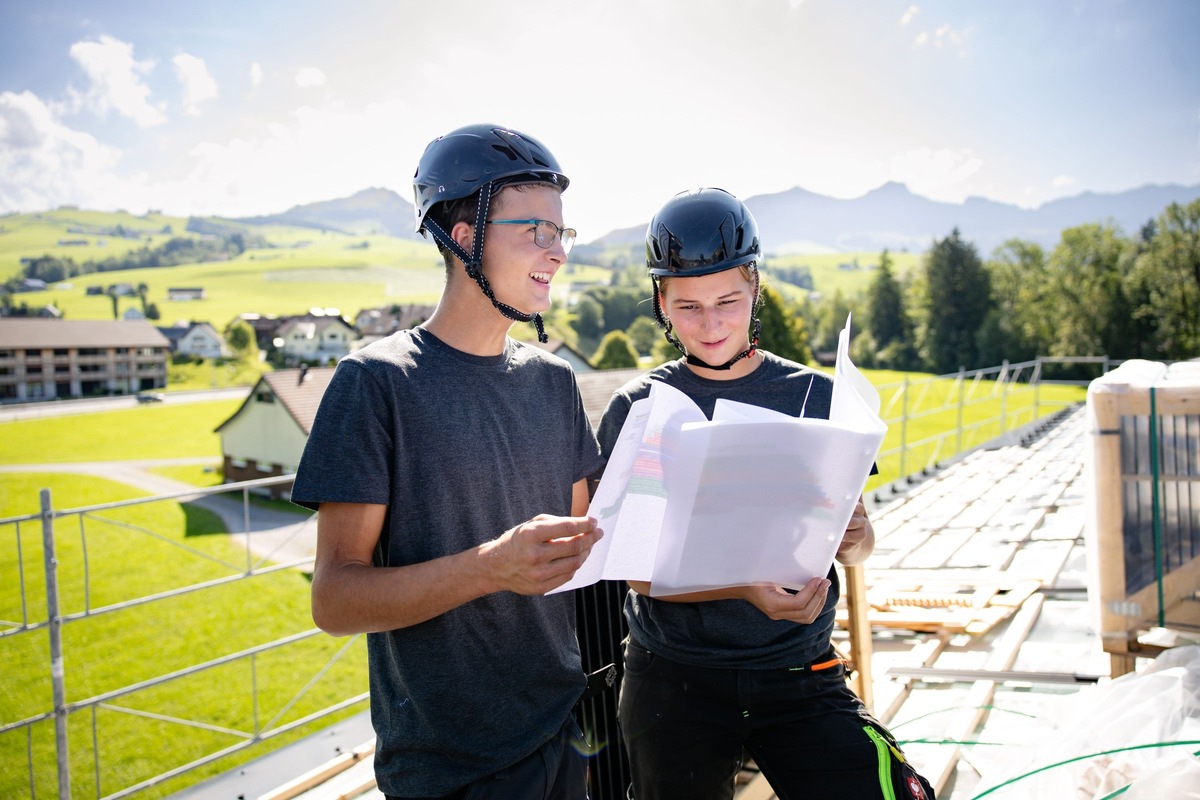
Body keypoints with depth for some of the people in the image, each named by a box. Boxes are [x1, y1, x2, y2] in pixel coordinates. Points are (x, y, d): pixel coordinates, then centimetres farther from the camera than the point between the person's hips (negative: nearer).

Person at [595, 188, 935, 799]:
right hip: (674, 675, 0)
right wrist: (746, 588, -26)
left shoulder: (817, 396, 1)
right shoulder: (637, 409, -3)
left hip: (798, 674, 1)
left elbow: (857, 533, 7)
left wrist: (854, 539, -17)